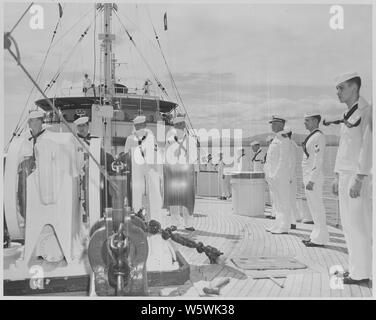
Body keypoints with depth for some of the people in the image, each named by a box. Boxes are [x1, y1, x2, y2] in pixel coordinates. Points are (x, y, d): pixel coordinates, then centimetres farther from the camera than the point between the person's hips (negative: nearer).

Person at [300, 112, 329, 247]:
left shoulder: (318, 136, -13)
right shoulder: (311, 137, 17)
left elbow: (318, 161, -20)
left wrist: (311, 180, -23)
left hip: (314, 177, -10)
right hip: (308, 176, 10)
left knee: (317, 207, -5)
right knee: (313, 207, 14)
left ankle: (320, 239, 2)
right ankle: (317, 236, 22)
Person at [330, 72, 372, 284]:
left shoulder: (366, 111, -9)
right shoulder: (348, 115, 17)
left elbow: (368, 146, -17)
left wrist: (358, 179, -21)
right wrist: (337, 177, 18)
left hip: (357, 175, -9)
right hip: (345, 174, 9)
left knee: (359, 224, -4)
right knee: (348, 223, 12)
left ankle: (361, 272, 5)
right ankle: (356, 266, 22)